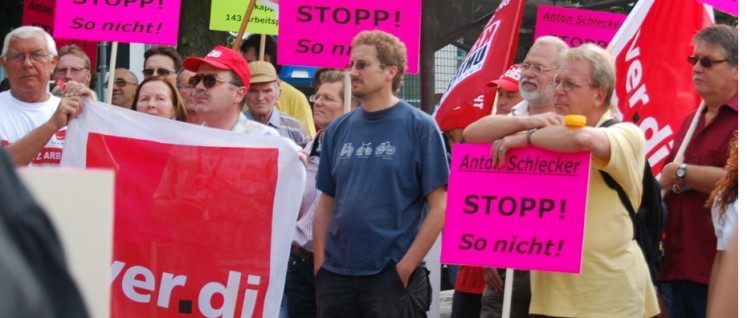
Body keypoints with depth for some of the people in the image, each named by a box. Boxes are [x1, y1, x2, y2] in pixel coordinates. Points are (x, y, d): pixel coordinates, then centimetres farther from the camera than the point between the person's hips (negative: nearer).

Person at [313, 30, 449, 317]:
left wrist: (407, 265, -12)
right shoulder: (338, 129, 9)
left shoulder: (420, 127, -4)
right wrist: (320, 263, 3)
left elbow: (439, 206, -6)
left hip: (392, 276, -4)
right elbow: (326, 204, 13)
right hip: (336, 276, 4)